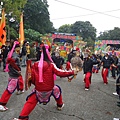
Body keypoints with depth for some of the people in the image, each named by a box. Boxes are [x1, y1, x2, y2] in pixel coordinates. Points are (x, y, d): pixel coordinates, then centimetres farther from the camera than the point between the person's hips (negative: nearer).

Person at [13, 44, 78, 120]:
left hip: (38, 89, 1)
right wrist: (72, 72, -12)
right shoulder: (51, 65, -9)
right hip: (49, 89, -1)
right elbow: (60, 73, -17)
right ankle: (60, 105, 46)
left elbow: (32, 78, 1)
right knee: (56, 89, 30)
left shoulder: (35, 65, -2)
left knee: (31, 101, 16)